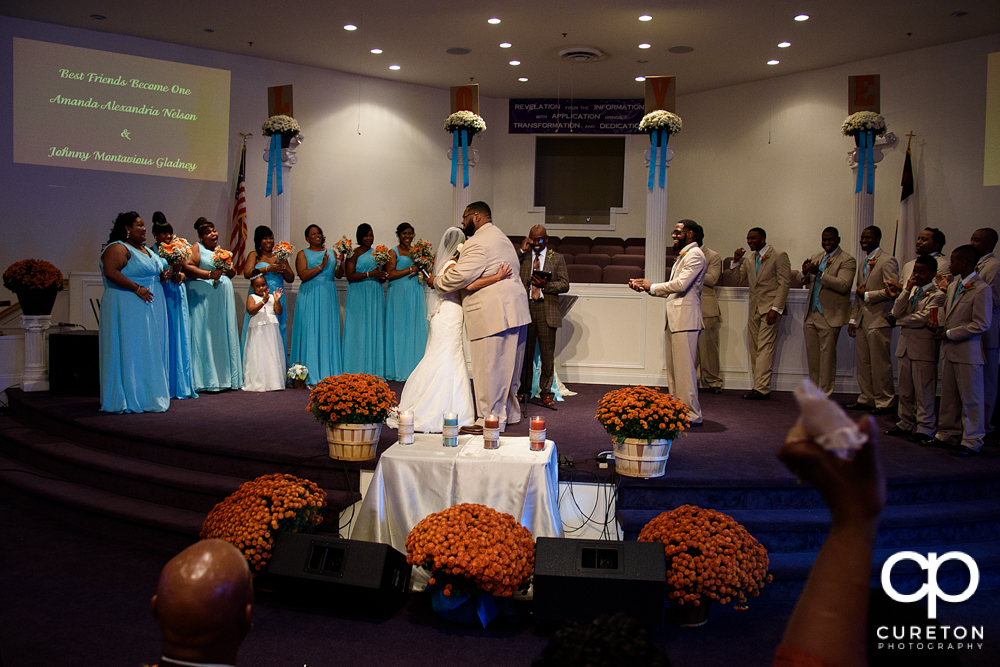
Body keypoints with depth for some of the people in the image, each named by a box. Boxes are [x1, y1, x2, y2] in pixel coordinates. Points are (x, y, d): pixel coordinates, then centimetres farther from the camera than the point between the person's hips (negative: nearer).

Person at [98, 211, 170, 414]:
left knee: (149, 353, 9)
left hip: (149, 309, 9)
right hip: (127, 308, -9)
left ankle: (148, 395, 15)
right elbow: (111, 272, -22)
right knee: (129, 351, -6)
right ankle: (129, 398, -1)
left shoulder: (146, 250, 20)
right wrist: (137, 288, -24)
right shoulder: (117, 248, -9)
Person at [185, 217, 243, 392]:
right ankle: (207, 379, -5)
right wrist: (209, 274, -19)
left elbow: (232, 273, 24)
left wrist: (229, 270, 2)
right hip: (203, 297, -7)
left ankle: (226, 376, 9)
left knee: (224, 336, 5)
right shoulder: (196, 248, 0)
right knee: (205, 335, -7)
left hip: (223, 298, 7)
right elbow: (187, 268, -14)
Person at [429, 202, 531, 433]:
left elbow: (461, 275, -19)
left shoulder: (478, 243, -12)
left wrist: (436, 282, -3)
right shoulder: (502, 238, 22)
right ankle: (509, 413, 28)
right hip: (515, 310, 10)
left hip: (493, 314, -10)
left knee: (489, 368, -4)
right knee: (507, 366, 17)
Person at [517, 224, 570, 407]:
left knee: (547, 353, 2)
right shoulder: (522, 257, 12)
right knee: (525, 351, 5)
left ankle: (546, 392, 13)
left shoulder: (557, 258, 9)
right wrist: (522, 251, -5)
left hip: (547, 310, -1)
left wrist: (546, 285, -15)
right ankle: (524, 390, 16)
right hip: (525, 309, 1)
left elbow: (565, 285, 3)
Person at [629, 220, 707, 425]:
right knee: (673, 368, 13)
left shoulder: (695, 255, -10)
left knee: (684, 368, -8)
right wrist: (645, 287, 10)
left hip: (685, 320, -10)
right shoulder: (683, 256, 22)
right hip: (674, 319, 10)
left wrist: (652, 287, -9)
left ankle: (692, 415, -2)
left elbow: (681, 284, -20)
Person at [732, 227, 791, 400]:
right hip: (754, 308, 7)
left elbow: (784, 283, -10)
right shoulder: (750, 258, 14)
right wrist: (737, 262, 1)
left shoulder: (779, 256, -5)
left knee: (764, 347, -12)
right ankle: (759, 387, 11)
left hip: (770, 308, -7)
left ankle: (762, 389, -13)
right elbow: (741, 279, 17)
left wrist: (776, 309, -17)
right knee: (755, 348, 6)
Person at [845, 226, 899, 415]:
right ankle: (867, 398, 18)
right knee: (863, 362, 10)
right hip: (862, 320, 8)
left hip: (878, 320, -8)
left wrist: (867, 295, -10)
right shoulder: (863, 263, 20)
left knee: (880, 363, -4)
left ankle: (884, 403, 4)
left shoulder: (887, 261, -8)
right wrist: (853, 319, 18)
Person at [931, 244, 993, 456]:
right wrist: (941, 326, 5)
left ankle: (972, 441, 11)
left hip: (968, 352, -8)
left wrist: (950, 334, -15)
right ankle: (948, 434, 26)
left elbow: (981, 324, -18)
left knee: (970, 398, 2)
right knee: (949, 395, 15)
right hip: (950, 350, 8)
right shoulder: (954, 284, 10)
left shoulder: (982, 289, -15)